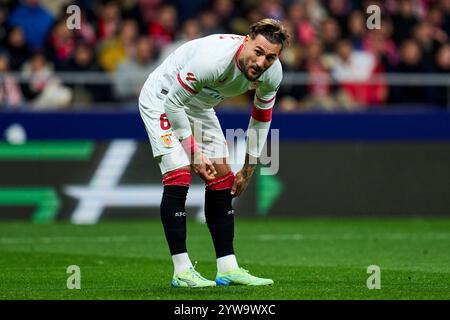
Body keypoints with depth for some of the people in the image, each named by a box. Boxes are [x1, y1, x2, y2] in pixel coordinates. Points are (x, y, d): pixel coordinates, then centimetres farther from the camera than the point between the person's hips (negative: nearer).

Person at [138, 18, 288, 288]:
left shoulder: (272, 73, -18)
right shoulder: (212, 59, -40)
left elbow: (261, 119, 1)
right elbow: (173, 103, -28)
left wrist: (248, 170, 4)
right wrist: (194, 153, -23)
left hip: (199, 105, 8)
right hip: (162, 100, -7)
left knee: (222, 179, 2)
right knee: (179, 176, -19)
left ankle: (228, 269, 7)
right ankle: (182, 271, -16)